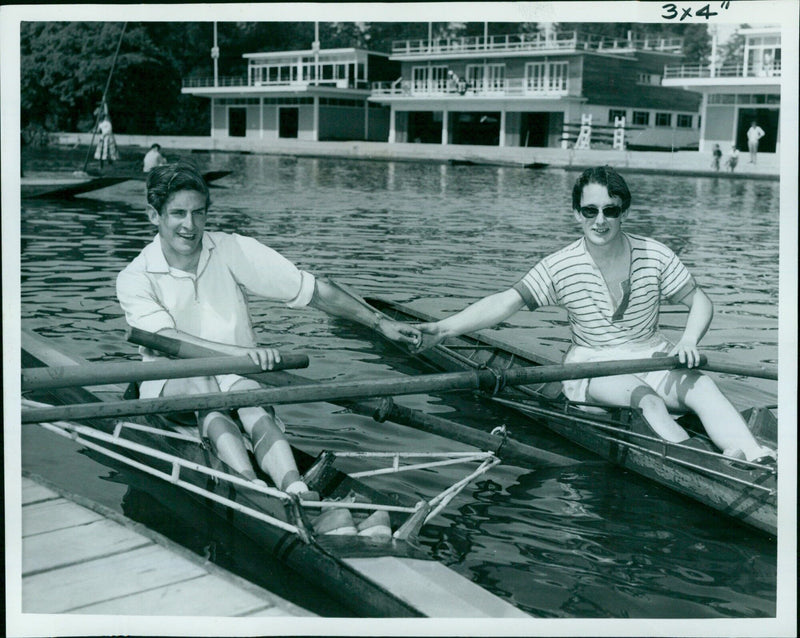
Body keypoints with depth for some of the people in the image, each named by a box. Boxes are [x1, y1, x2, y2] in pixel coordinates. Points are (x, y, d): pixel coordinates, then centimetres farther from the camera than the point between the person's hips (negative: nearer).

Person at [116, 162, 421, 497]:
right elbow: (168, 341, -24)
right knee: (200, 387, -34)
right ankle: (256, 493, -56)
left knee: (258, 413, -31)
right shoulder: (134, 279, -6)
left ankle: (298, 493, -57)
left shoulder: (232, 251, -2)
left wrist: (381, 323, -8)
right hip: (172, 381, -1)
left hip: (236, 375, 1)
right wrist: (242, 352, -39)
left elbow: (315, 290, -2)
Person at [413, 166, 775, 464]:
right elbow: (506, 303, -19)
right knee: (649, 401, -34)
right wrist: (443, 329, -33)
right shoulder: (560, 268, -9)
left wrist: (689, 340, -17)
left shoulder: (654, 257, -4)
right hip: (593, 364, -2)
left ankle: (753, 457, -45)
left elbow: (700, 302, 5)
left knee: (704, 388, -28)